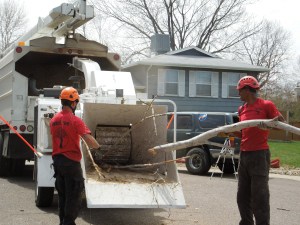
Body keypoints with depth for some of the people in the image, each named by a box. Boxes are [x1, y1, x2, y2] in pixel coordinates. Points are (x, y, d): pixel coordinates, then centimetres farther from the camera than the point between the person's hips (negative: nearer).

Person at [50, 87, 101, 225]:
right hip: (71, 161, -6)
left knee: (62, 193, 17)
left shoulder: (54, 120, 5)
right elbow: (89, 139, -23)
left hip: (57, 160, 7)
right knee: (73, 194, 2)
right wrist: (97, 146, -6)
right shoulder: (75, 120, -14)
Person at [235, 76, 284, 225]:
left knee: (259, 195, -7)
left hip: (259, 155, -7)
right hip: (244, 154, 8)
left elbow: (282, 123, -6)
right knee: (242, 195, 12)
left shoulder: (266, 105, -6)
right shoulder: (242, 109, 15)